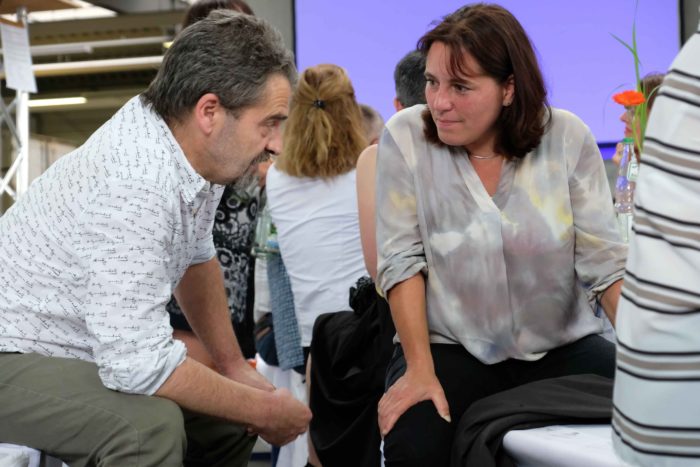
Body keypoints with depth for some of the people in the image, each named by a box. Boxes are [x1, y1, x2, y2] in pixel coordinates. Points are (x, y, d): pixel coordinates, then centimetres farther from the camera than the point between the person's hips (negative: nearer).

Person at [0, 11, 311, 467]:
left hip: (106, 344, 9)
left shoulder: (201, 151, -5)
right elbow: (138, 363, -36)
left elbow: (198, 257, 13)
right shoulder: (135, 186, -33)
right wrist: (265, 410, -23)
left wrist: (235, 366, 9)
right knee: (149, 424, -33)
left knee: (230, 420, 10)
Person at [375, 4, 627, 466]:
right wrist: (420, 370, -16)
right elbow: (402, 261, -8)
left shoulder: (568, 138, -6)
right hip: (451, 348, -1)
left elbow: (606, 261, -6)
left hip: (563, 349, 1)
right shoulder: (405, 137, -8)